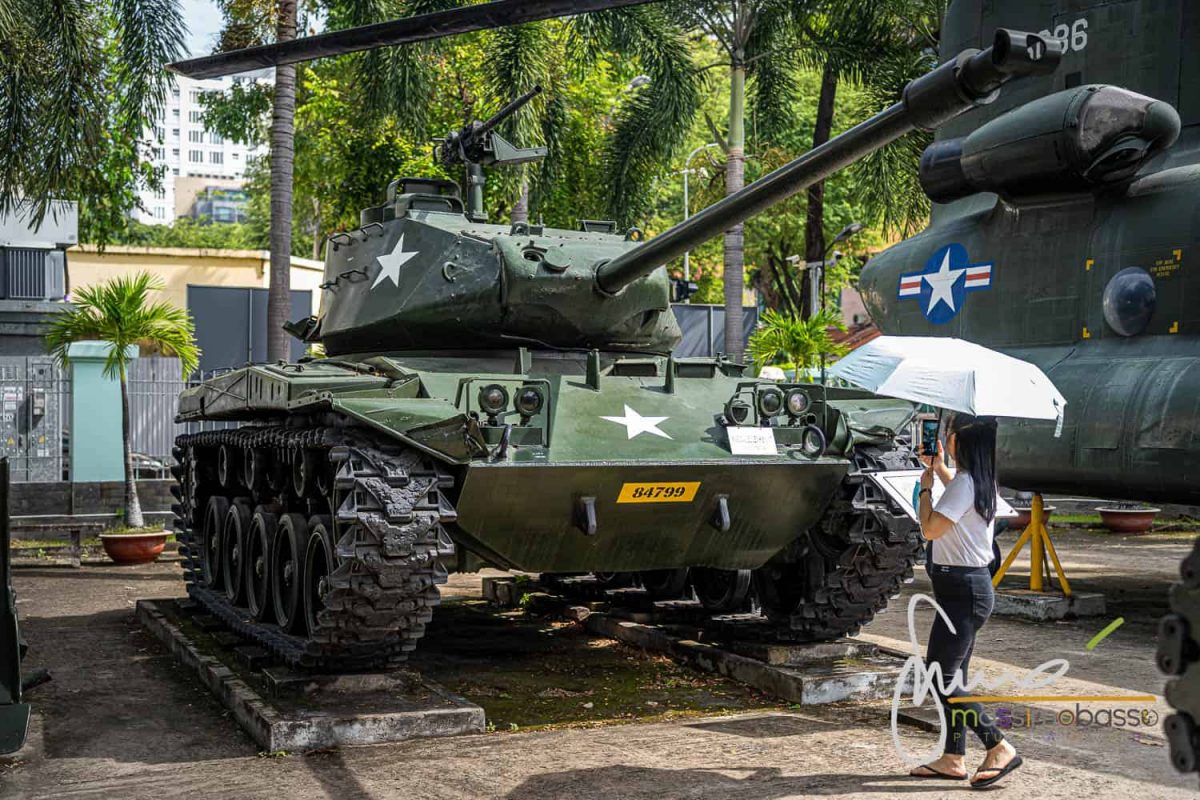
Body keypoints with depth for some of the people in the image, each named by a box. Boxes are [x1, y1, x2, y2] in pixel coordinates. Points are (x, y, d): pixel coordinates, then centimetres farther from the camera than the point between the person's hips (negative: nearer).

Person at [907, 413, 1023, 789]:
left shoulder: (964, 483, -20)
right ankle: (953, 759, 20)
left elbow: (931, 529, -21)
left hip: (962, 590, -10)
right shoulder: (978, 481, 10)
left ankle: (999, 747, -2)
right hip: (970, 586, 10)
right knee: (951, 676, 14)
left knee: (940, 677, -6)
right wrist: (938, 466, 31)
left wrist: (925, 487, -8)